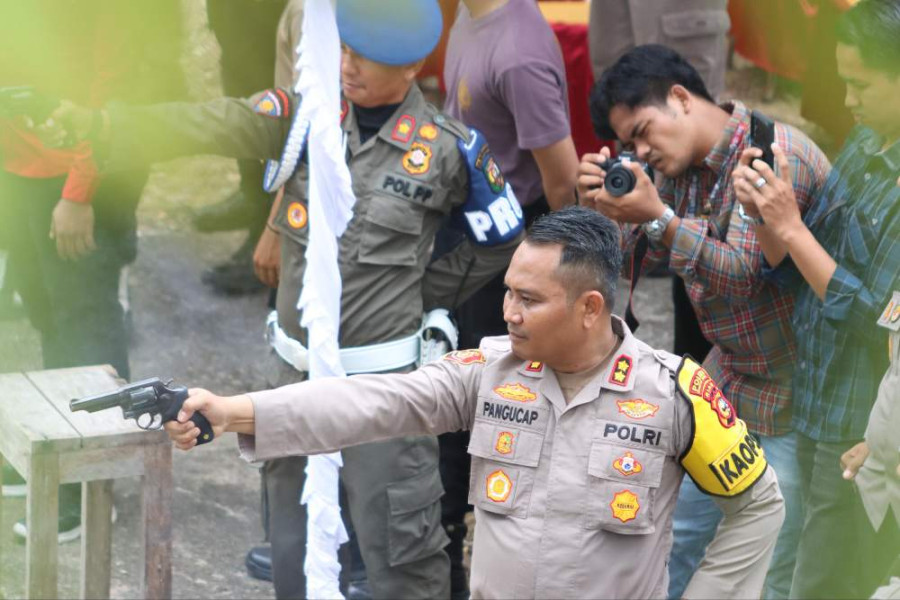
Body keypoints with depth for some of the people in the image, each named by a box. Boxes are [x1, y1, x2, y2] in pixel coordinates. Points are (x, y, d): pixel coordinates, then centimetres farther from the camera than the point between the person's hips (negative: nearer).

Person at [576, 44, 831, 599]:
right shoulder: (680, 166, 5)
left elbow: (741, 275, -24)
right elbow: (635, 260, 7)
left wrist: (656, 217, -30)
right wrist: (605, 208, -12)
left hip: (795, 395, -8)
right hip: (727, 380, 8)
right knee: (677, 531, 15)